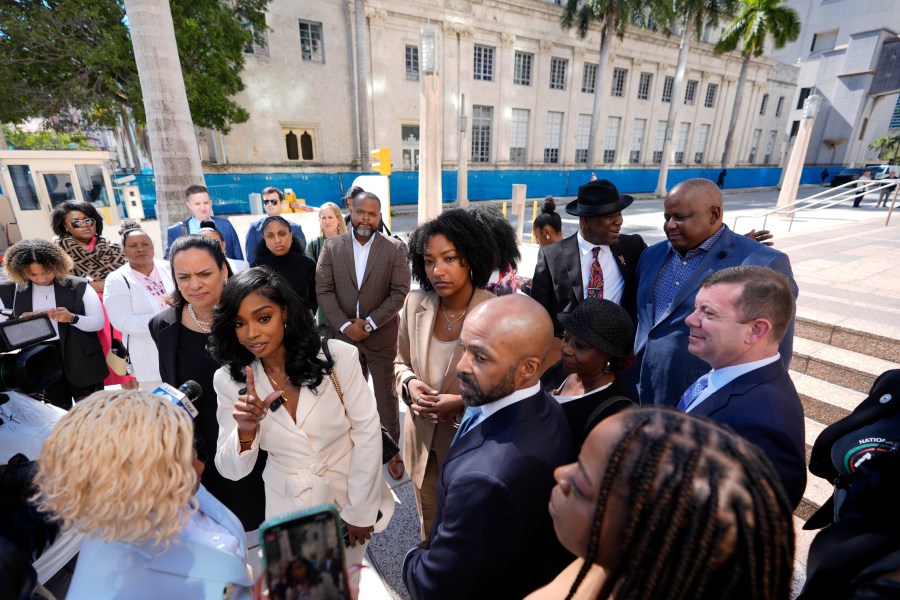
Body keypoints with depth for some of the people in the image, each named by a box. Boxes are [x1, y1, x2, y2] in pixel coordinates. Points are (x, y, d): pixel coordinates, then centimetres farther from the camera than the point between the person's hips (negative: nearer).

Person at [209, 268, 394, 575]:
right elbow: (232, 471, -9)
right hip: (288, 506, 2)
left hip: (348, 496, -1)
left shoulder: (337, 356, -21)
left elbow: (367, 430, -14)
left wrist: (360, 510, -9)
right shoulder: (230, 380, -12)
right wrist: (245, 430, -31)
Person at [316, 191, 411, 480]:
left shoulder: (395, 248, -6)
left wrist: (370, 323, -15)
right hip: (344, 334, 2)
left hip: (381, 335, -2)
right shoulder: (332, 247, -1)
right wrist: (346, 325, -13)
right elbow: (323, 290, -3)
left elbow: (400, 292, -9)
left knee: (386, 395, 11)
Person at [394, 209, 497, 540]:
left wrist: (463, 403, -24)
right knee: (430, 530, 27)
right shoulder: (415, 303, -9)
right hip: (423, 441, 4)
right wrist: (410, 383, -14)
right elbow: (400, 361, 6)